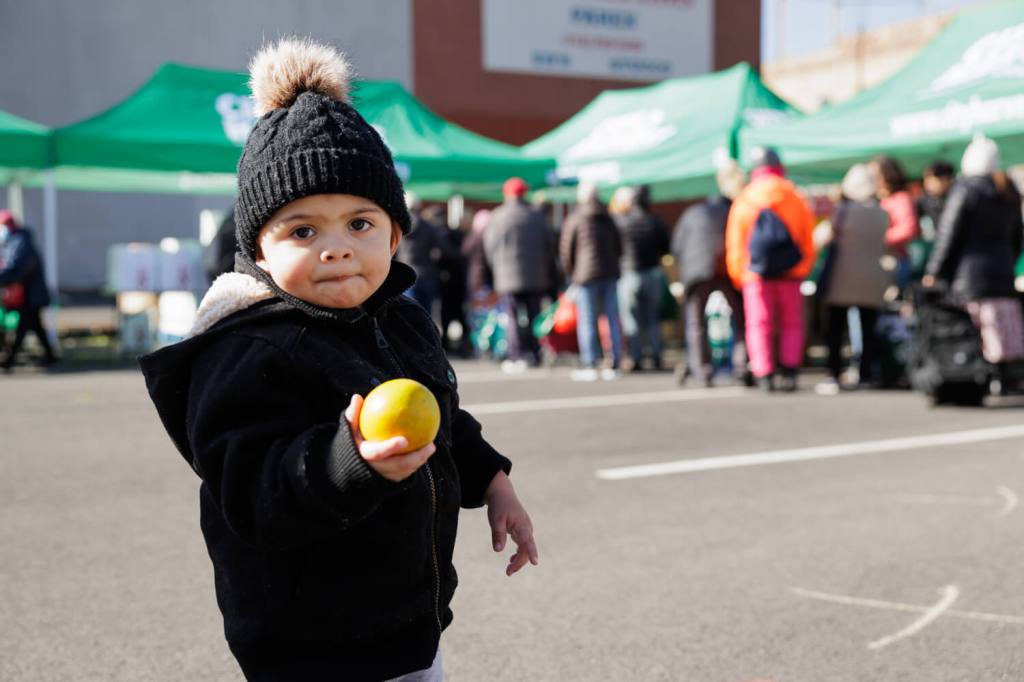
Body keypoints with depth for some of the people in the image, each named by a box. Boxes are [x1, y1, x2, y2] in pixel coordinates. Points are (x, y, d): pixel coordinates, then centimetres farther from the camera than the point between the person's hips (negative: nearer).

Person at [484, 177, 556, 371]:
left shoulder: (496, 218, -3)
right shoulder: (537, 216, 5)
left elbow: (489, 248, 1)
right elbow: (550, 245, 8)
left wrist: (497, 270, 14)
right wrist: (545, 271, 17)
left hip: (509, 276, -2)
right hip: (537, 277, 2)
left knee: (514, 318, 0)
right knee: (534, 316, 8)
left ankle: (516, 356, -4)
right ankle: (534, 354, 10)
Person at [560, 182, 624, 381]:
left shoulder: (574, 219, -3)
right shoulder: (608, 219, 11)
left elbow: (565, 250, -3)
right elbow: (618, 247, 16)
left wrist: (571, 273, 10)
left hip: (586, 275, -5)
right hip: (610, 274, 5)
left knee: (587, 322, -2)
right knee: (612, 321, 7)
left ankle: (589, 366, -3)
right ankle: (614, 366, 8)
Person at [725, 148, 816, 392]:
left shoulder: (743, 201, 3)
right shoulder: (796, 199, 5)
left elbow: (735, 243, 2)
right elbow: (808, 240, 5)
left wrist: (738, 276, 7)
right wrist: (803, 269, 12)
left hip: (755, 273, 0)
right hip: (790, 272, 1)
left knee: (759, 324, 3)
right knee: (791, 324, 9)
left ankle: (764, 374, -7)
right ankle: (789, 372, 1)